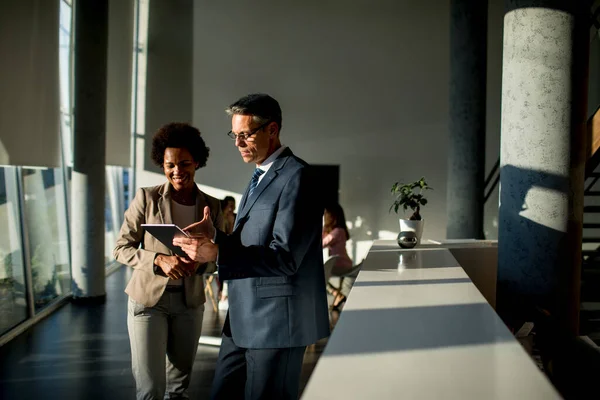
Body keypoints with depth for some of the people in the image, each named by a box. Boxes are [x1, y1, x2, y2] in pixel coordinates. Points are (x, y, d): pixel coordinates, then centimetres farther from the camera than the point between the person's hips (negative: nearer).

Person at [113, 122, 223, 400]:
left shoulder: (211, 206, 0)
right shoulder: (146, 198, -7)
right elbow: (121, 248, -5)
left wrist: (200, 262, -17)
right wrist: (160, 260, -22)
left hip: (190, 302, 3)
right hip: (149, 298, -3)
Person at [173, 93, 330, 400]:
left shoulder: (296, 177, -14)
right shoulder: (260, 177, 15)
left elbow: (284, 257, -21)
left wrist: (217, 254, -29)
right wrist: (215, 236, -2)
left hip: (276, 320, -9)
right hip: (243, 320, 9)